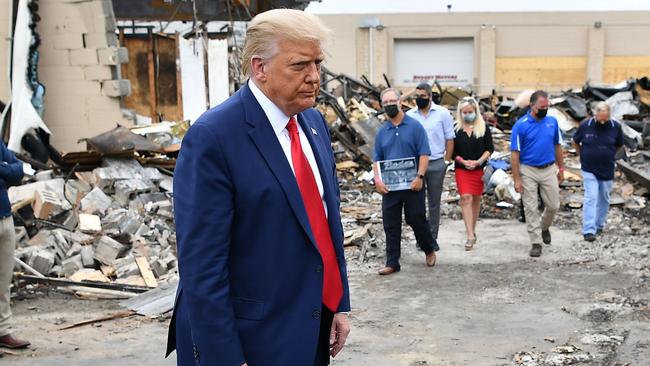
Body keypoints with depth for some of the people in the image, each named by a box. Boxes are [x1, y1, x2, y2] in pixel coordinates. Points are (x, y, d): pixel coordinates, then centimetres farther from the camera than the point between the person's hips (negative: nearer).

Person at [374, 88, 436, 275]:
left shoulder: (415, 126, -2)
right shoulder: (382, 131, 9)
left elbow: (424, 154, -7)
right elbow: (377, 159, 11)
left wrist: (419, 176, -17)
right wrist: (377, 180, -4)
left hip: (412, 184, -3)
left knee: (416, 220, 4)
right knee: (390, 225, 4)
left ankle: (429, 250, 30)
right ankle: (392, 262, 12)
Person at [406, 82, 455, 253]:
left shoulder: (442, 113, -1)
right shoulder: (409, 115, 2)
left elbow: (449, 139, 3)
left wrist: (447, 161, -1)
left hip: (436, 164, -1)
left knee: (434, 202, 8)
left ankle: (432, 238, 17)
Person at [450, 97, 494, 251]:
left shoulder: (483, 128, 2)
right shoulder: (455, 128, 2)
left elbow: (490, 148, 2)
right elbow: (451, 151, 4)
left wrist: (478, 161, -13)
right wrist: (463, 161, -11)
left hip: (479, 169, 1)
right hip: (462, 169, -1)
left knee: (476, 199, 9)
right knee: (466, 198, -14)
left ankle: (472, 231, 24)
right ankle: (470, 235, -17)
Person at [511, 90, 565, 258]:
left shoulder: (552, 121, 3)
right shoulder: (521, 125, -9)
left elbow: (557, 146, 13)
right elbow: (515, 153, -9)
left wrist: (561, 168, 12)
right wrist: (517, 179, -12)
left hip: (549, 170, 3)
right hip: (528, 171, -3)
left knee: (553, 205, 7)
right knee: (531, 208, 1)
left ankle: (544, 227, 37)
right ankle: (536, 243, 10)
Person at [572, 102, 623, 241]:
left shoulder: (616, 127, -9)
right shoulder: (585, 126, -11)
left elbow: (619, 145, 10)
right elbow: (575, 142, 7)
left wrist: (608, 155, 12)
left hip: (607, 171, 2)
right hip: (589, 170, -2)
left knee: (604, 199, 13)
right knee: (590, 198, -11)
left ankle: (599, 225, 30)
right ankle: (589, 230, -13)